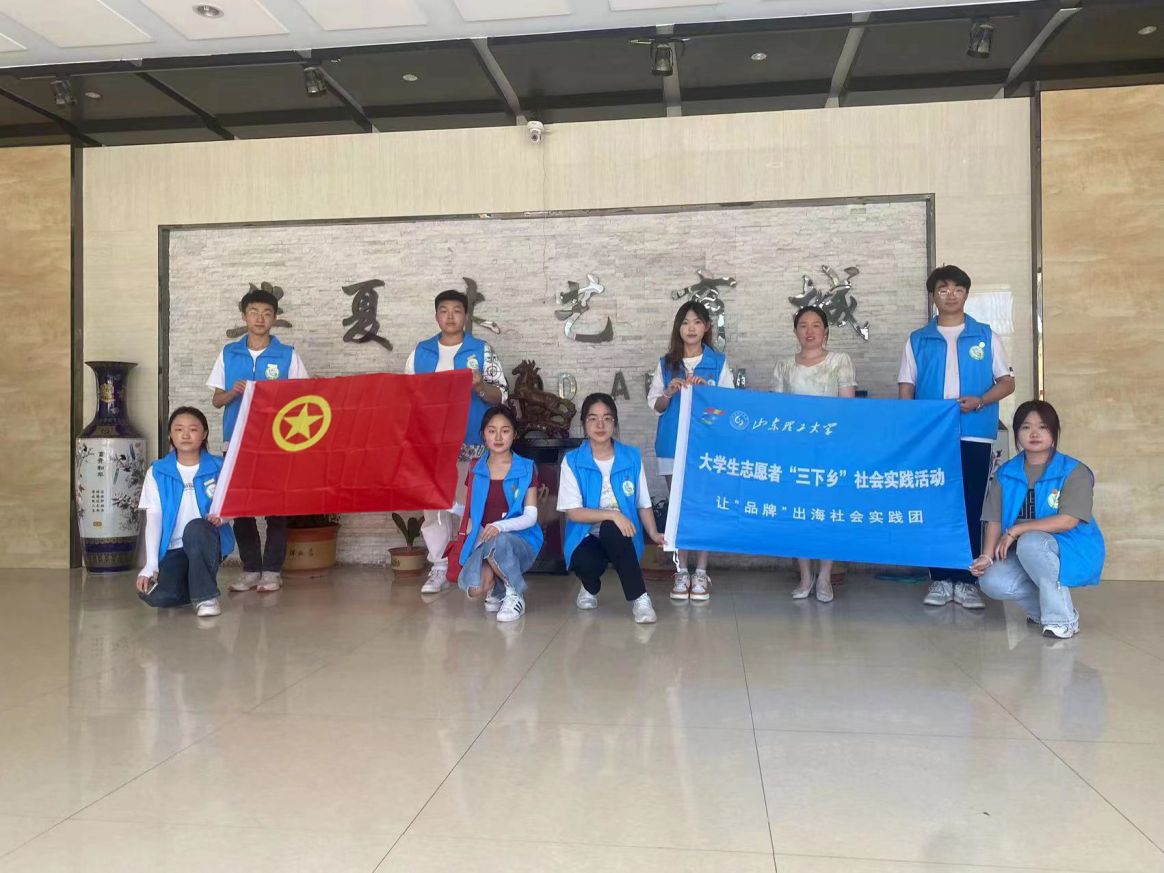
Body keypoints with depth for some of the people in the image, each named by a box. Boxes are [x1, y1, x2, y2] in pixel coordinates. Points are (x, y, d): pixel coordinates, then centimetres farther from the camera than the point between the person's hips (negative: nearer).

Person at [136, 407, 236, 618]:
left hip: (207, 542, -1)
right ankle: (196, 584, 9)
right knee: (156, 596, -26)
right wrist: (150, 566, -13)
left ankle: (206, 595, -19)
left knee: (195, 528, -36)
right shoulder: (157, 472, 3)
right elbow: (153, 518, -4)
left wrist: (221, 515, -21)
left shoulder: (218, 468, 1)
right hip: (173, 549, 1)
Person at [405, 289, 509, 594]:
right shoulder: (420, 352, 9)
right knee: (433, 503, 3)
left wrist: (479, 386, -20)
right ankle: (439, 567, 11)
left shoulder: (481, 351, 2)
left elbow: (501, 396, -1)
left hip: (470, 443, -2)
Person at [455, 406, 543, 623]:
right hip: (484, 543, 2)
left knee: (499, 542, -40)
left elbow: (531, 517, -7)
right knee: (474, 588, -29)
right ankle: (497, 589, 11)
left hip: (520, 541, -2)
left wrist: (500, 526, -24)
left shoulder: (526, 469, 0)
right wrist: (478, 536, -9)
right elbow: (472, 514, 11)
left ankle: (515, 595, -9)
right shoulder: (476, 470, 8)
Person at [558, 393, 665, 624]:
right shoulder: (572, 461, -5)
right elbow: (574, 512, -11)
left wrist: (653, 533, -15)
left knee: (610, 530, -36)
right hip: (587, 536, 0)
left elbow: (643, 504, 4)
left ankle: (639, 598, -27)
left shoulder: (632, 457, 0)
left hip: (620, 537, 0)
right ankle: (591, 587, 5)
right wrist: (612, 514, -24)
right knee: (585, 563, -35)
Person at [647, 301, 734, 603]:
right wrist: (670, 392, -11)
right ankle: (681, 572, 12)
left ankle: (701, 573, 7)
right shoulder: (666, 363, 7)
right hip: (673, 444, 1)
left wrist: (706, 390, -14)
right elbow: (655, 405, 8)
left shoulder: (718, 363, 3)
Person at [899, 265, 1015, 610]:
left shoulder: (985, 336, 8)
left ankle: (967, 580, 9)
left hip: (974, 436, 0)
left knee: (972, 508, 1)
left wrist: (979, 401, -12)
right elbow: (906, 390, 8)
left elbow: (1007, 382, 7)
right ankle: (940, 578, 11)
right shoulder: (917, 340, 9)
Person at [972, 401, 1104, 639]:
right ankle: (1041, 605, 6)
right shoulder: (1005, 474, 4)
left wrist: (1016, 530, -21)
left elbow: (1068, 520, -20)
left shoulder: (1074, 472, -8)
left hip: (1071, 553, -4)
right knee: (991, 582, -25)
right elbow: (994, 521, -2)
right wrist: (987, 556, -18)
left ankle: (1062, 618, -19)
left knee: (1030, 543, -36)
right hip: (1024, 556, 4)